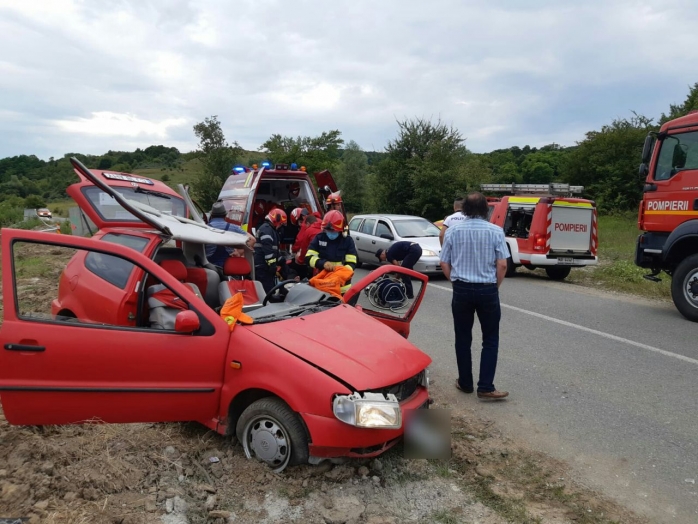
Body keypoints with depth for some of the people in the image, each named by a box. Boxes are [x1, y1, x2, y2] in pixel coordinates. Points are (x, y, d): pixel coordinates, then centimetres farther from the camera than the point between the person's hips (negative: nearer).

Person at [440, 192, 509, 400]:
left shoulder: (453, 230, -1)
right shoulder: (495, 231, -5)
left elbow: (444, 263, 1)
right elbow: (502, 265, -7)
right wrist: (495, 286, 7)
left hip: (461, 290, 1)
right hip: (487, 290, -1)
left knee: (463, 338, 12)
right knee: (490, 340, 7)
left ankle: (465, 383, 20)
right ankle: (485, 387, 3)